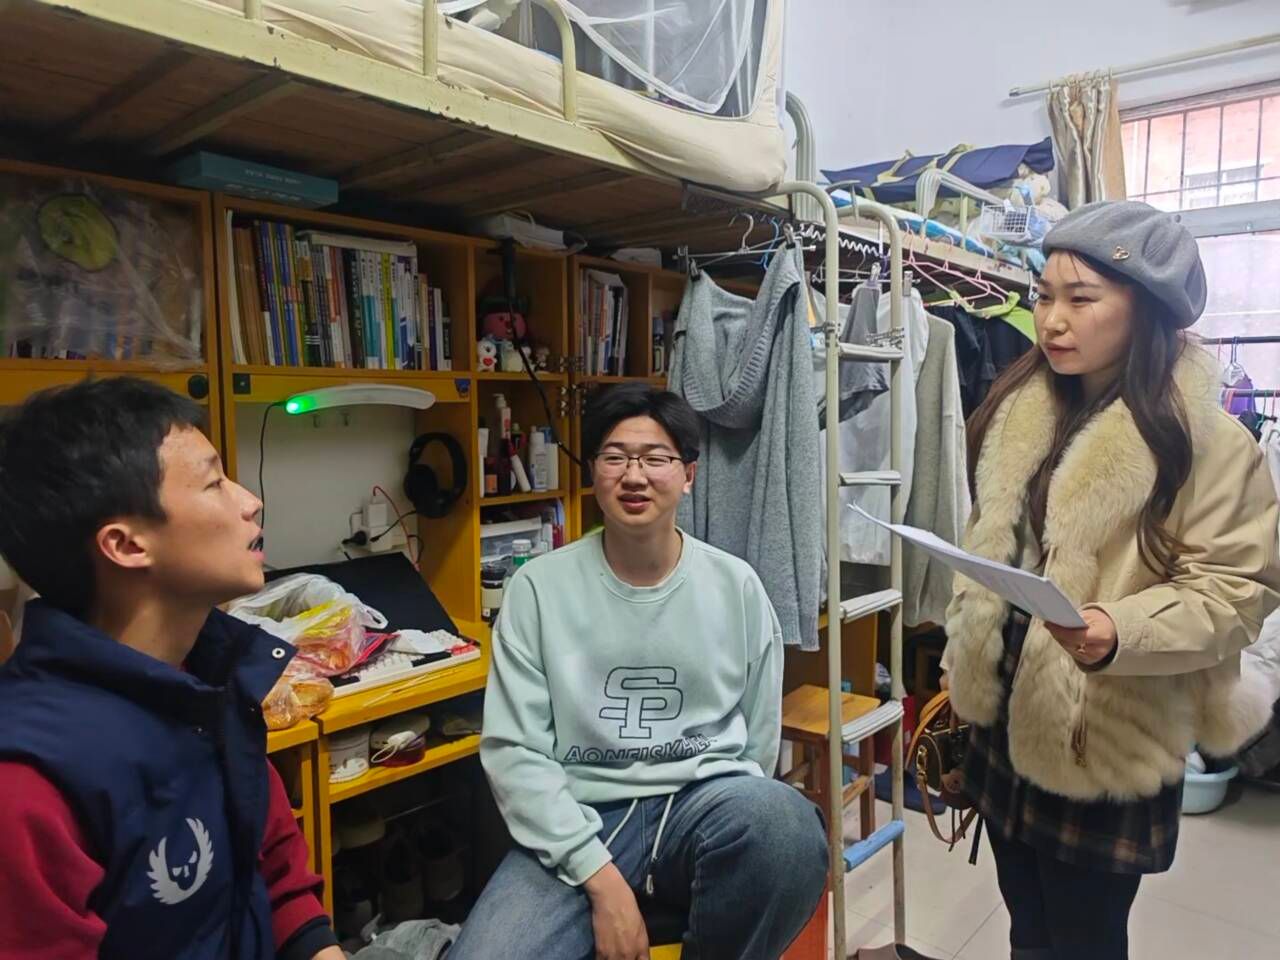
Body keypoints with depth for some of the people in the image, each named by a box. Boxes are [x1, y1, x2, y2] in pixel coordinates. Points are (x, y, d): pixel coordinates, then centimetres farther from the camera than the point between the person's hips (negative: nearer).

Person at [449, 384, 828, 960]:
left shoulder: (736, 586, 3)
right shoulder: (539, 587, -1)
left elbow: (759, 741, 10)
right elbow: (512, 749, -5)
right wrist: (601, 875, -13)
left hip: (704, 802, 2)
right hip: (580, 820, -2)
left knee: (783, 825, -32)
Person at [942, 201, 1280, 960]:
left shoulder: (1205, 438, -13)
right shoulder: (1020, 409, 5)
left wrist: (1121, 634, -32)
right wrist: (968, 660, 10)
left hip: (1106, 743, -6)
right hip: (1003, 718, 6)